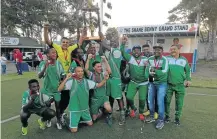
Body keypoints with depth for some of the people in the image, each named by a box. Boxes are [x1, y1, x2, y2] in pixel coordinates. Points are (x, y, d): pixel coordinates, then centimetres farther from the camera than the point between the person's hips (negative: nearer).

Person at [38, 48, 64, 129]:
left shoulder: (58, 63, -9)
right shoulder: (45, 64, -10)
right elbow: (39, 76, -18)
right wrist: (45, 67, -30)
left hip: (56, 89, 0)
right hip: (47, 89, 0)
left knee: (58, 105, 6)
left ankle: (58, 121, 26)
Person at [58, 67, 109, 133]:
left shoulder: (87, 81, -1)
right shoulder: (71, 81, -14)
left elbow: (98, 85, 2)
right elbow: (59, 89, -22)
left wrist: (104, 79, -13)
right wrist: (66, 79, -32)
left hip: (85, 108, 5)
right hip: (74, 109, -5)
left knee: (90, 123, 19)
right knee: (74, 130, -2)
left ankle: (80, 119, 41)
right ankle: (69, 121, 26)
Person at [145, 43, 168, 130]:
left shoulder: (164, 59, -11)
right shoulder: (150, 59, 1)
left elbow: (164, 71, -21)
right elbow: (148, 70, -1)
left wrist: (154, 71, -24)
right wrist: (150, 72, -21)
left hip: (162, 83, -4)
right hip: (152, 83, 5)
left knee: (160, 101, -6)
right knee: (150, 100, 11)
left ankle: (161, 120, 11)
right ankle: (152, 116, 30)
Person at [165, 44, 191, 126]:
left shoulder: (184, 60, 7)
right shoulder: (167, 58, 0)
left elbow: (188, 70, 17)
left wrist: (188, 79, 8)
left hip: (180, 85, 1)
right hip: (169, 84, -1)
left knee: (179, 102, 7)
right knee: (167, 101, 6)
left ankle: (177, 117, 25)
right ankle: (167, 115, 25)